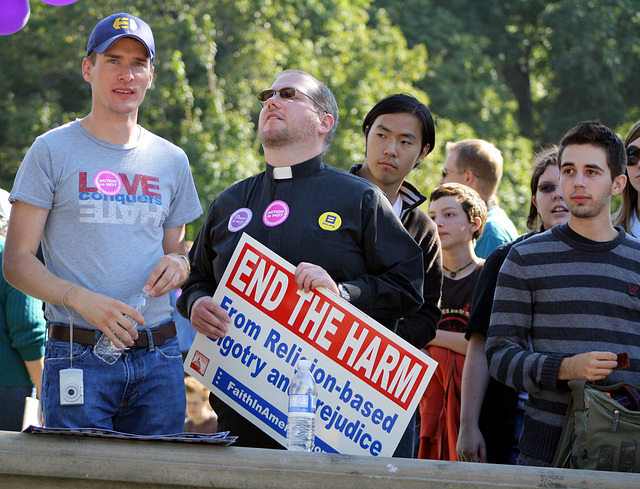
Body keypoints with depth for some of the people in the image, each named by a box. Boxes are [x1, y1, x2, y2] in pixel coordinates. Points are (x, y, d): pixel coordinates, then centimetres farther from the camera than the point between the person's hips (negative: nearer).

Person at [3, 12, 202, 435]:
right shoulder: (53, 151, 2)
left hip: (159, 356, 4)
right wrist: (81, 299, -19)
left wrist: (176, 265, -1)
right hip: (80, 356, -4)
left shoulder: (171, 161, 15)